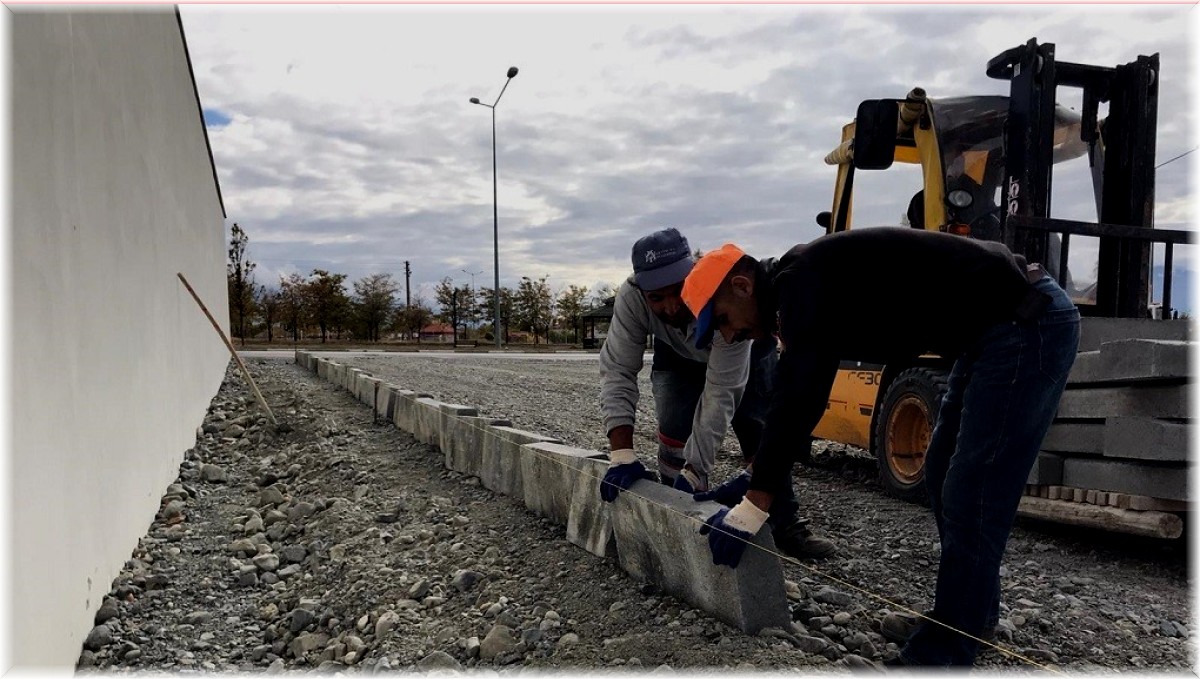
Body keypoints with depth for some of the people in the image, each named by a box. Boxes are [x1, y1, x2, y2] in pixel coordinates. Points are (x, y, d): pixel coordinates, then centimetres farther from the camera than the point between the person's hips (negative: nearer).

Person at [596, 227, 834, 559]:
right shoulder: (630, 298, -37)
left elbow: (720, 395, -42)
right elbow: (617, 373, -35)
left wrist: (693, 473, -43)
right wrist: (622, 455, -44)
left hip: (744, 351, -1)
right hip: (677, 356, 2)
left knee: (766, 436, -6)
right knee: (675, 433, -16)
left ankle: (784, 525, 10)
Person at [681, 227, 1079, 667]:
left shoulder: (801, 280, -17)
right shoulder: (810, 295, 13)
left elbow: (796, 398, -24)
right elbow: (800, 397, 19)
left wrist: (752, 506, -19)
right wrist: (755, 479, 19)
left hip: (1027, 325, -11)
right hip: (999, 327, 11)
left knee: (970, 500, -7)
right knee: (943, 478, 19)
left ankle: (940, 656, 6)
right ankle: (971, 610, 35)